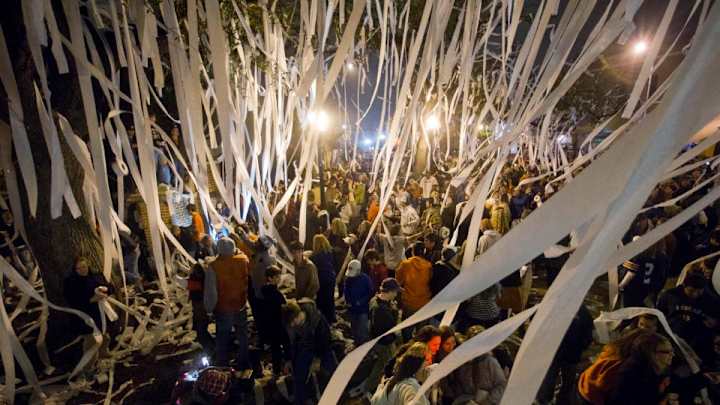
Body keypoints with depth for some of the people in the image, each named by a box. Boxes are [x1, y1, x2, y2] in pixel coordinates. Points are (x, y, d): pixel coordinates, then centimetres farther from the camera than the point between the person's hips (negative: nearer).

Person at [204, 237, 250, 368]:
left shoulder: (213, 266, -22)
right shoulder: (243, 260, -14)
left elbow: (210, 291, -17)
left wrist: (209, 308, -3)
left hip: (222, 309, -3)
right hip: (240, 307, 3)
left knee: (222, 341, 14)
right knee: (242, 337, 22)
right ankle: (243, 364, 36)